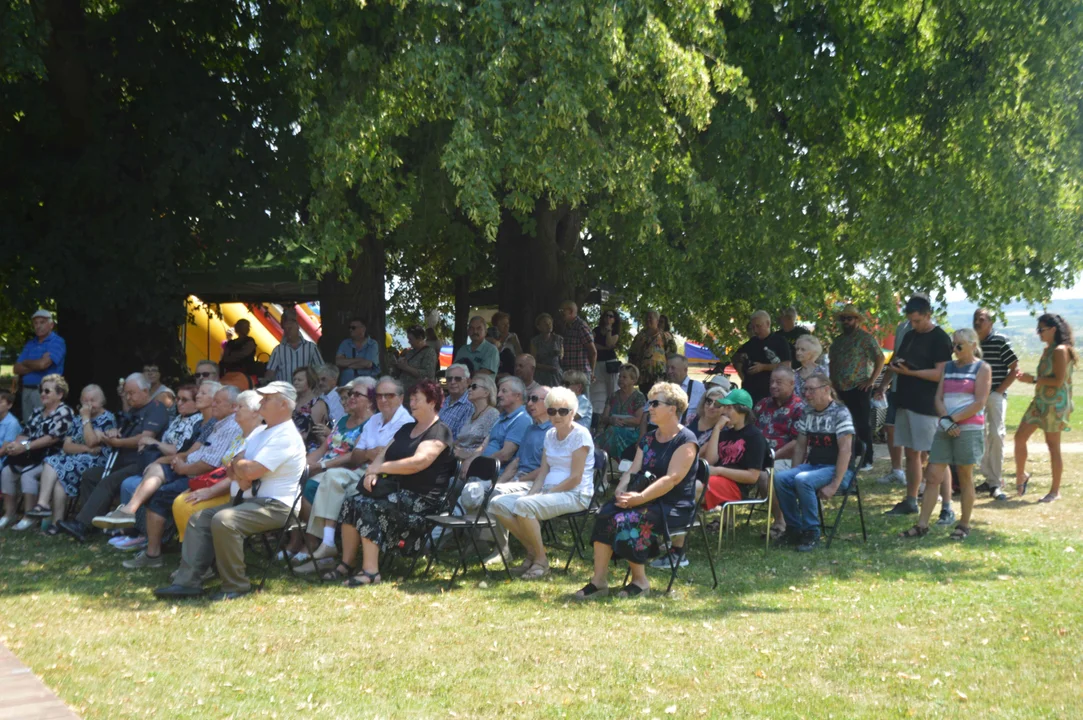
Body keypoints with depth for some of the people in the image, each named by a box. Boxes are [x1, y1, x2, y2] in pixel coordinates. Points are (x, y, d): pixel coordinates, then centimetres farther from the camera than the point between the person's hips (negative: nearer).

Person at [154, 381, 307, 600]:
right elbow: (235, 466, 14)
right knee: (199, 519, 2)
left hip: (273, 506, -11)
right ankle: (188, 580, -5)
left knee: (223, 521, -31)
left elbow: (251, 471, -23)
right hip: (248, 500, 11)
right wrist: (240, 477, -10)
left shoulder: (286, 437, -15)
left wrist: (237, 465, -1)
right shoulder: (259, 432, 19)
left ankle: (236, 586, -19)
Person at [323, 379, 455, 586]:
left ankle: (370, 571, -27)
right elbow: (383, 454, 18)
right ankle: (347, 564, -9)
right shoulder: (407, 429, 23)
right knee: (352, 503, -12)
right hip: (396, 490, 8)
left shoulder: (439, 431, -6)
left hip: (421, 498, -8)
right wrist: (373, 471, -5)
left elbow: (418, 462, -20)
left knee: (368, 507, -27)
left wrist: (381, 468, -13)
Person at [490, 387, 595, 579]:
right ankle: (532, 551, 0)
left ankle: (541, 561, -17)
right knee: (498, 504, -10)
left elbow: (575, 478, -15)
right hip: (549, 491, 8)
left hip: (575, 495, -8)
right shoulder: (550, 434, 14)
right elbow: (543, 471, 14)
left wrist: (543, 494, -18)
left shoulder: (580, 435, -9)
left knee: (523, 505, -33)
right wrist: (533, 492, -6)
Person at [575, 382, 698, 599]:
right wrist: (621, 491, -12)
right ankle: (599, 579, -22)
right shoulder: (648, 439, 18)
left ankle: (640, 581, -15)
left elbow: (672, 479, -19)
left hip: (674, 507, -7)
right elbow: (633, 470, 10)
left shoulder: (685, 440, -8)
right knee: (605, 514, -20)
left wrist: (639, 498, -26)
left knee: (628, 520, -31)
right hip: (649, 501, 7)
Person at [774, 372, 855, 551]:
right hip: (812, 465, 6)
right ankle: (794, 529, -9)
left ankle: (812, 533, -20)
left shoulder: (840, 413, -9)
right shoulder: (808, 414, 11)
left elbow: (845, 451, -16)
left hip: (836, 469, -6)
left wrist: (834, 485, -21)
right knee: (780, 478, -21)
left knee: (803, 480, -34)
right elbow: (800, 447, 16)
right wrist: (794, 473, 3)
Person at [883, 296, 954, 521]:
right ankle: (910, 502, 24)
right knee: (911, 453, 15)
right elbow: (898, 360, 22)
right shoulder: (910, 336, 14)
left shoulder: (940, 339, -10)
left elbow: (941, 374, -17)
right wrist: (896, 365, -2)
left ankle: (947, 509, -6)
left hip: (928, 407, -8)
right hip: (906, 402, 8)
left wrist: (910, 372, -25)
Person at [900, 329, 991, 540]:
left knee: (965, 476, 2)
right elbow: (939, 398, 9)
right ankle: (922, 525, 1)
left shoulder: (982, 368, 0)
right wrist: (945, 420, -8)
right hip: (945, 429, 5)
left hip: (969, 429, -5)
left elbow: (980, 402, -10)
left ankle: (964, 525, 12)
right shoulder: (948, 367, 15)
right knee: (933, 474, 0)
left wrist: (953, 419, -14)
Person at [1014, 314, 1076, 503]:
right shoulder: (1047, 350, 12)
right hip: (1040, 401, 9)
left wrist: (1033, 379, -18)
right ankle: (1021, 475, 22)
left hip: (1055, 404, -9)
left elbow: (1058, 380, -22)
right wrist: (1026, 377, 4)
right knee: (1020, 437, 5)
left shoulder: (1060, 351, -15)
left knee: (1053, 445, -2)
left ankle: (1055, 491, 6)